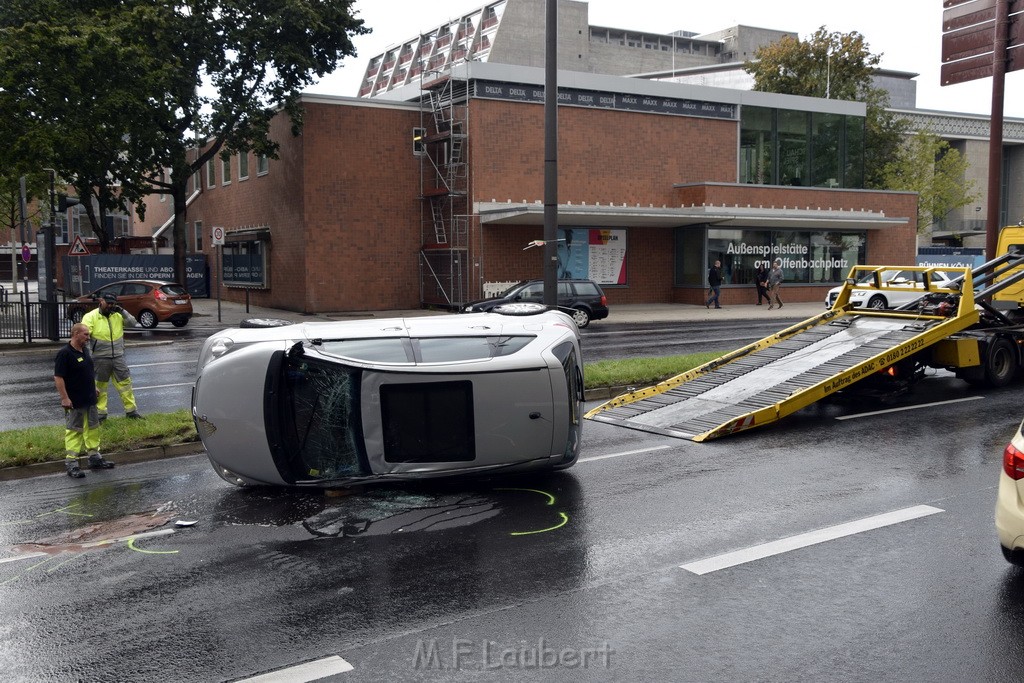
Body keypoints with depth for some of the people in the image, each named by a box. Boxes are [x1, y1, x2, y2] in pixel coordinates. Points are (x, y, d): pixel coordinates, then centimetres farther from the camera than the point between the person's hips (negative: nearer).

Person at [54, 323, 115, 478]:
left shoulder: (85, 352, 10)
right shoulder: (65, 354, -16)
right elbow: (58, 377, -19)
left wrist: (94, 389, 22)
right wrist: (64, 398, -22)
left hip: (90, 400, 8)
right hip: (74, 402, -8)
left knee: (93, 428, 15)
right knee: (73, 431, -3)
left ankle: (95, 457, 25)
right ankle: (71, 463, 2)